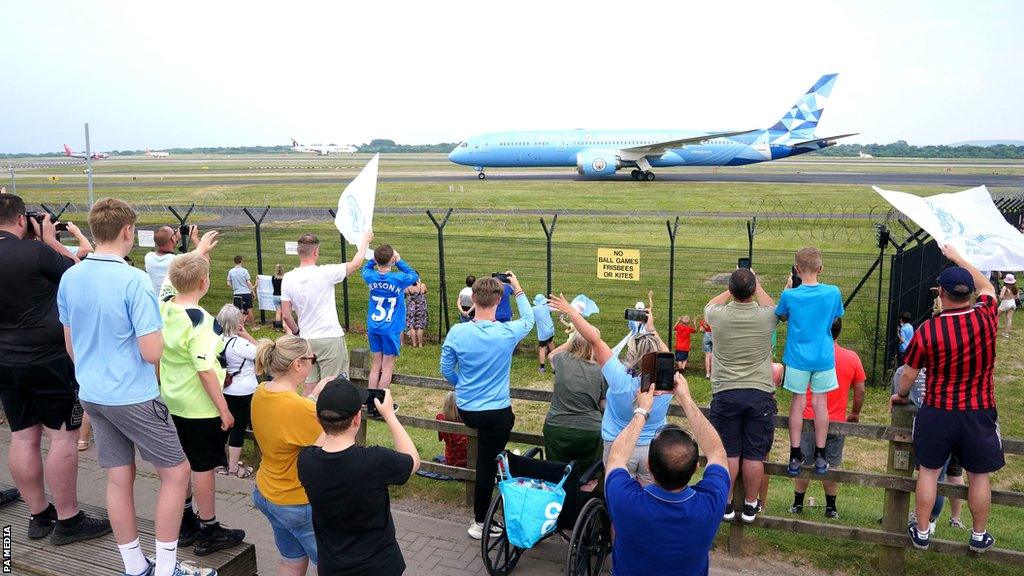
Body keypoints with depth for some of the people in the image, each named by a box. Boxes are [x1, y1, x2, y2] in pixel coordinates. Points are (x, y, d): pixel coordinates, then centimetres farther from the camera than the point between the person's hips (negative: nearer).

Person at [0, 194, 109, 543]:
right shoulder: (35, 251, -17)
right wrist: (50, 240, 5)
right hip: (49, 360, -7)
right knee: (62, 437, 0)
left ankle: (38, 515, 23)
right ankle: (67, 520, 5)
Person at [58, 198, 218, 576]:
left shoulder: (69, 278, 2)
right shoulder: (134, 281, -21)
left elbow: (70, 344, 13)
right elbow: (152, 353, -22)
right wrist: (159, 331, -1)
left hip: (92, 395, 8)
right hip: (133, 398, -7)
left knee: (118, 478, 15)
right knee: (176, 473, 6)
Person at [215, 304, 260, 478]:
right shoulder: (240, 343, -23)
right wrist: (246, 334, -14)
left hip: (225, 391, 7)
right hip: (243, 393, -7)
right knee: (239, 428, 5)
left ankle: (221, 463, 29)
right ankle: (233, 467, 13)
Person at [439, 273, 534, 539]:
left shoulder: (457, 332, -12)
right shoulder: (508, 333, -16)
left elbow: (446, 370, 1)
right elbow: (528, 319, 8)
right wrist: (518, 289, 16)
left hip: (465, 410, 3)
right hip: (496, 412, -2)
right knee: (486, 466, 9)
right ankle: (479, 522, 21)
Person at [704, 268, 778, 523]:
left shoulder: (718, 316, -9)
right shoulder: (766, 317, -8)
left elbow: (710, 304, 18)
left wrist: (731, 291, 27)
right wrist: (757, 286, 31)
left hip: (725, 394, 0)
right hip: (760, 394, 0)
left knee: (728, 453, 8)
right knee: (754, 455, 8)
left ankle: (726, 504, 17)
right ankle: (750, 506, 18)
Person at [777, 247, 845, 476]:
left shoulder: (790, 295, -13)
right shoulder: (833, 292, -9)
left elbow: (782, 317, 7)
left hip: (798, 358, -1)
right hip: (824, 358, 1)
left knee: (798, 402, 7)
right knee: (820, 403, 9)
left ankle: (795, 457, 10)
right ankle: (820, 457, 16)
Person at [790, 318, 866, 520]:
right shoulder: (852, 358, -8)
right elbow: (860, 391, 1)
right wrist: (855, 413, 15)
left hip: (808, 420, -1)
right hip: (836, 423, 1)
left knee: (803, 464, 12)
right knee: (831, 466, 13)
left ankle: (797, 504, 22)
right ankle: (831, 508, 21)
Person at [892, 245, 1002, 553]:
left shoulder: (927, 330, -16)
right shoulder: (986, 318, -12)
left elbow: (909, 373, -5)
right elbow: (987, 286, 12)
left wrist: (902, 395, 15)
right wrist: (958, 258, 21)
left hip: (937, 412, -1)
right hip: (979, 413, 1)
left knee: (928, 471, 12)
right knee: (979, 476, 16)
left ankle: (922, 532, 22)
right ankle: (979, 536, 30)